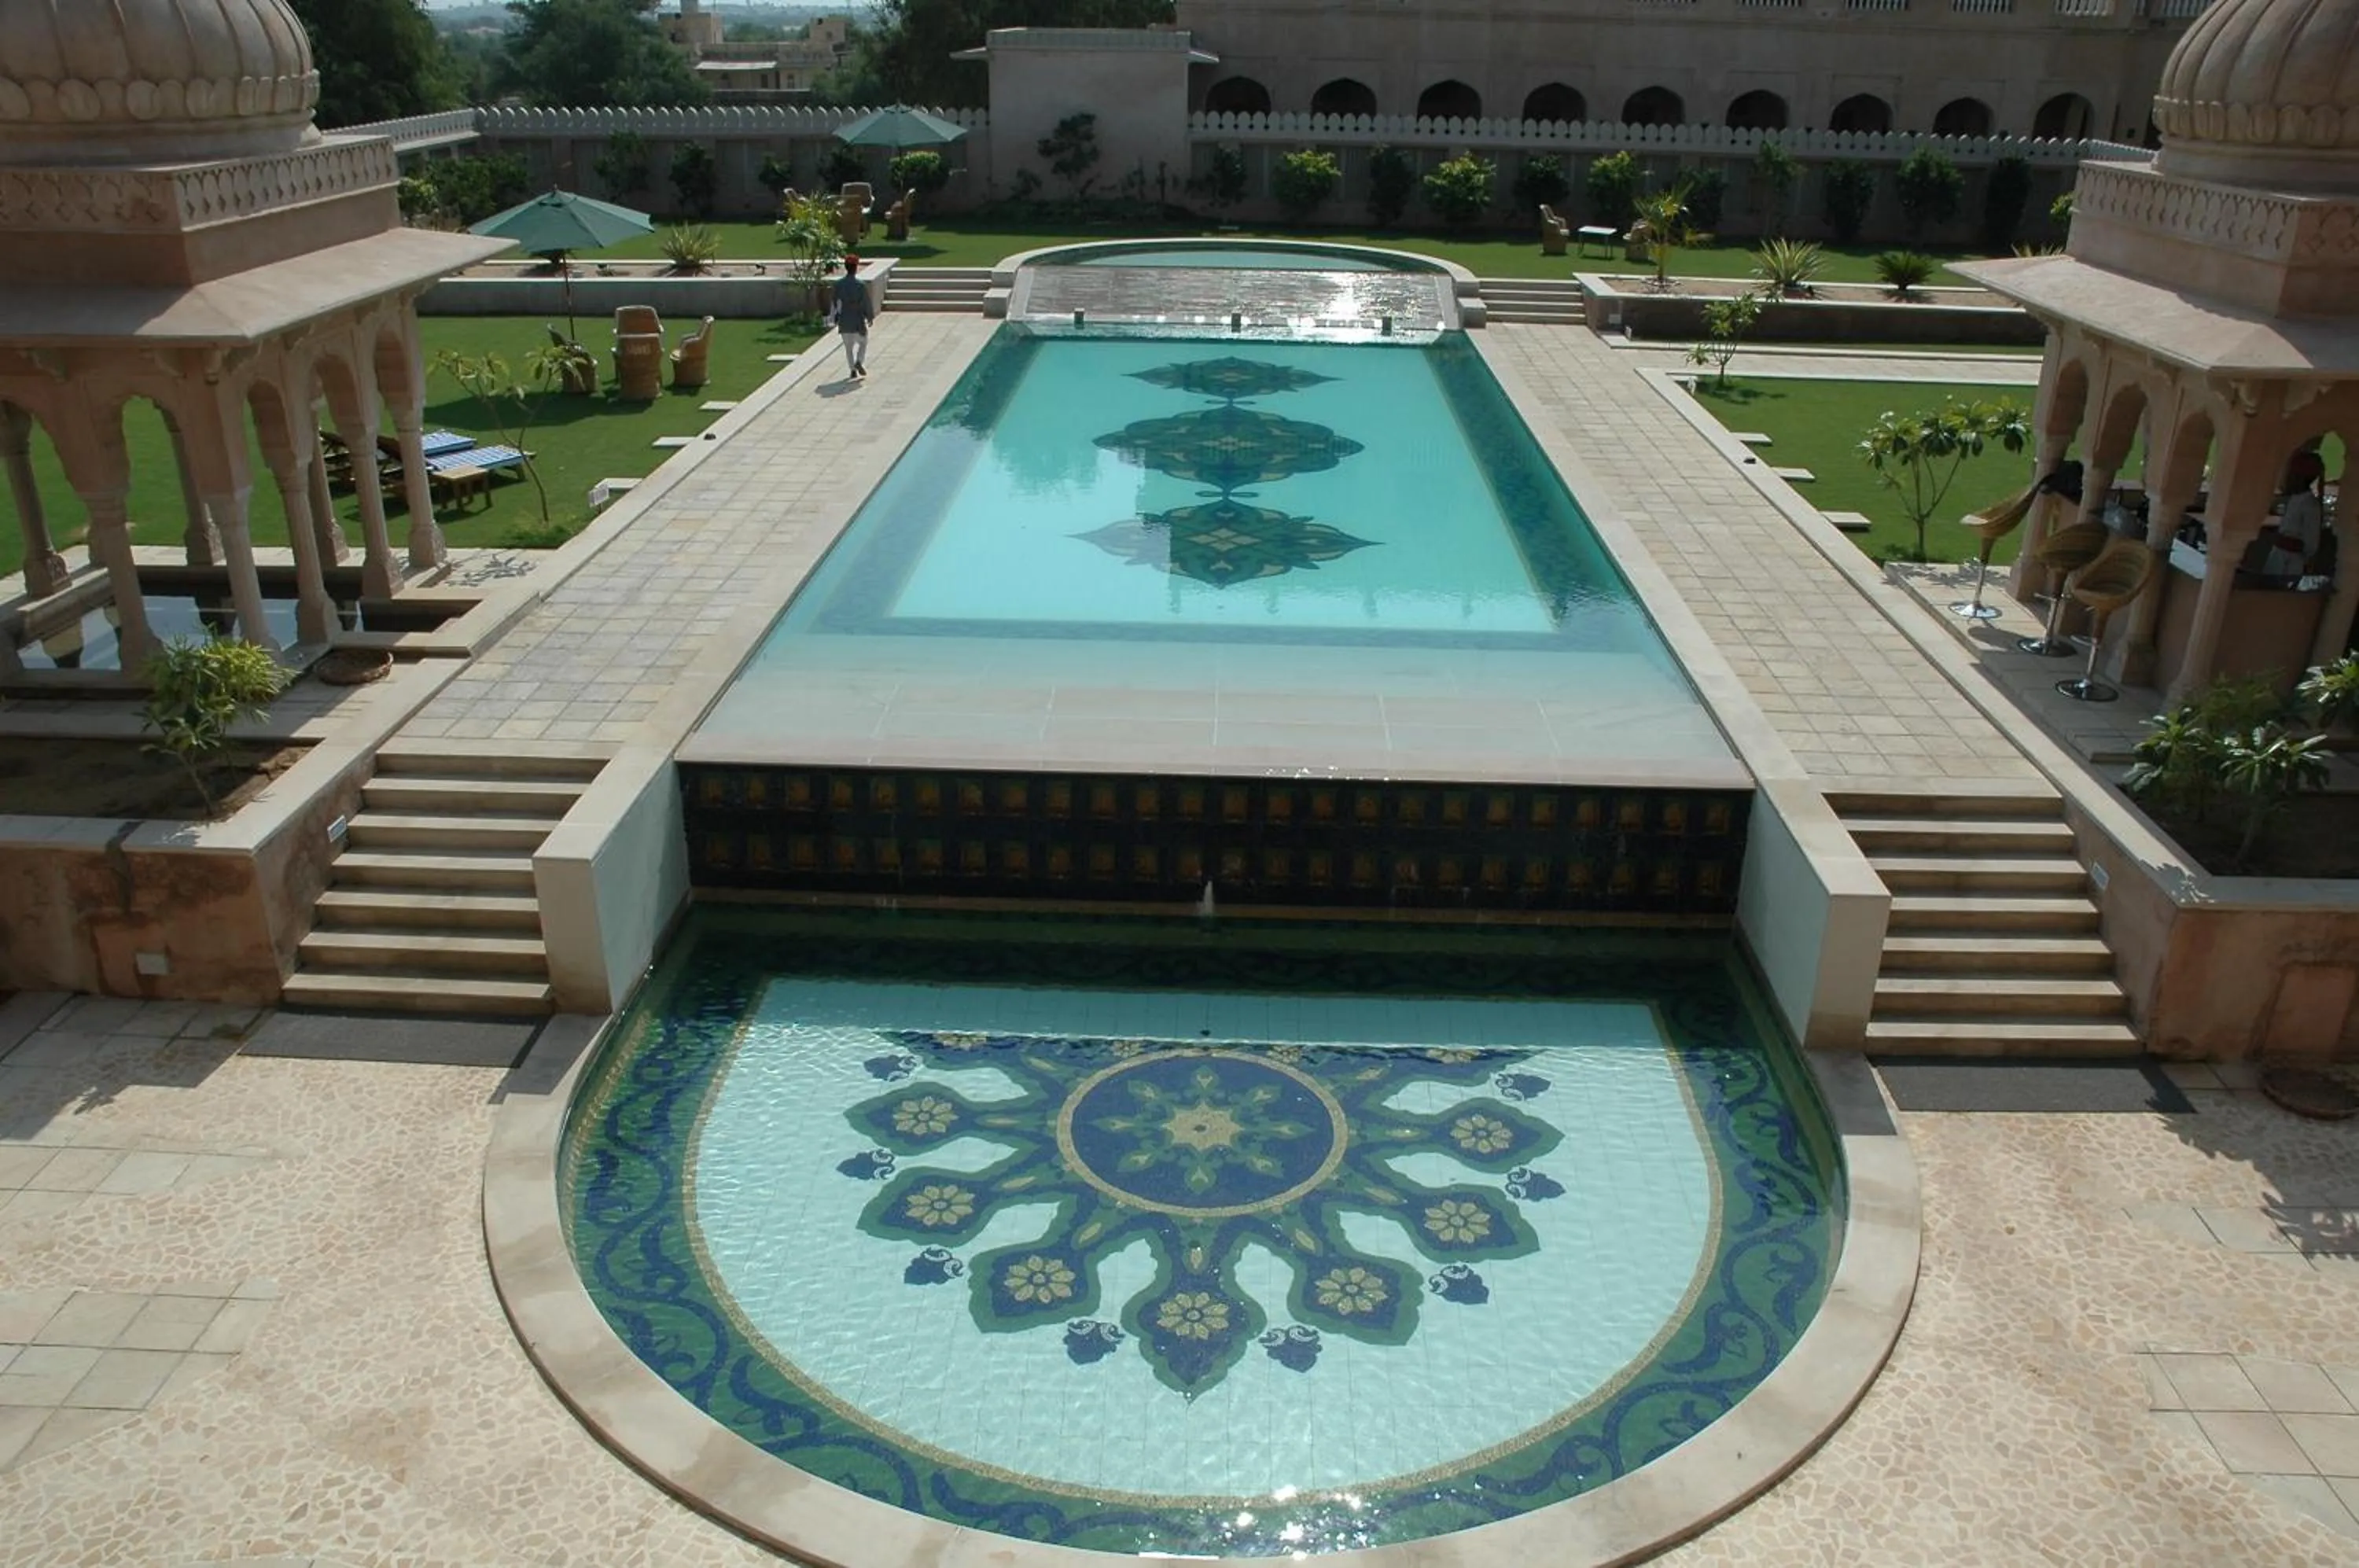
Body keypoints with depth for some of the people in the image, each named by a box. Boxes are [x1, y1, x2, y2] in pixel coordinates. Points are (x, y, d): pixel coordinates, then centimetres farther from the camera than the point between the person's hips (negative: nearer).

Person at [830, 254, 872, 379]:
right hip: (858, 321, -3)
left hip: (844, 322, 3)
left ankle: (853, 370, 13)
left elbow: (834, 302, 4)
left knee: (848, 347, 15)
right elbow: (867, 303, -10)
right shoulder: (860, 285, -14)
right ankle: (859, 362, -6)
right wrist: (870, 317, 6)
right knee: (863, 343, 17)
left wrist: (835, 319, 14)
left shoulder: (838, 284, -3)